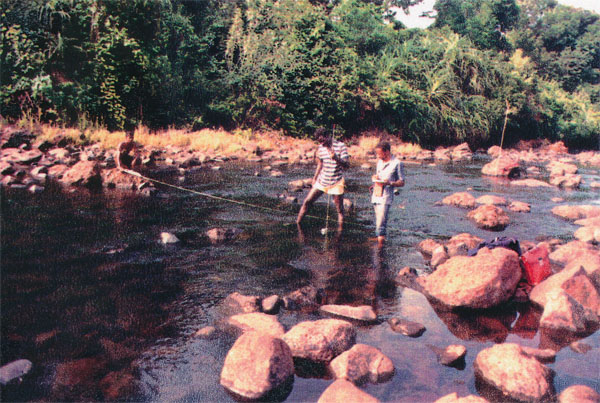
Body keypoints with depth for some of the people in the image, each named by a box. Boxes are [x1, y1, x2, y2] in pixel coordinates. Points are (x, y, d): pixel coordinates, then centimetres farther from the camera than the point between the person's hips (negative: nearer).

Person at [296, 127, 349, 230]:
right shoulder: (320, 148, 5)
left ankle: (340, 230, 10)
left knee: (340, 209, 1)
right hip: (321, 181, 4)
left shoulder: (341, 146, -10)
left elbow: (346, 165, -15)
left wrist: (336, 158, -33)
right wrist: (315, 177, 11)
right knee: (307, 202, 2)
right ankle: (297, 223, 14)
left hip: (336, 183, -4)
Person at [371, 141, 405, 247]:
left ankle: (380, 245, -10)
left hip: (385, 197, -7)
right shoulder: (379, 161, 15)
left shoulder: (397, 163, -5)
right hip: (375, 195, 7)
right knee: (377, 223, 10)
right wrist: (374, 177, 7)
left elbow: (401, 182, -4)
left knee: (381, 224, -12)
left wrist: (390, 183, -21)